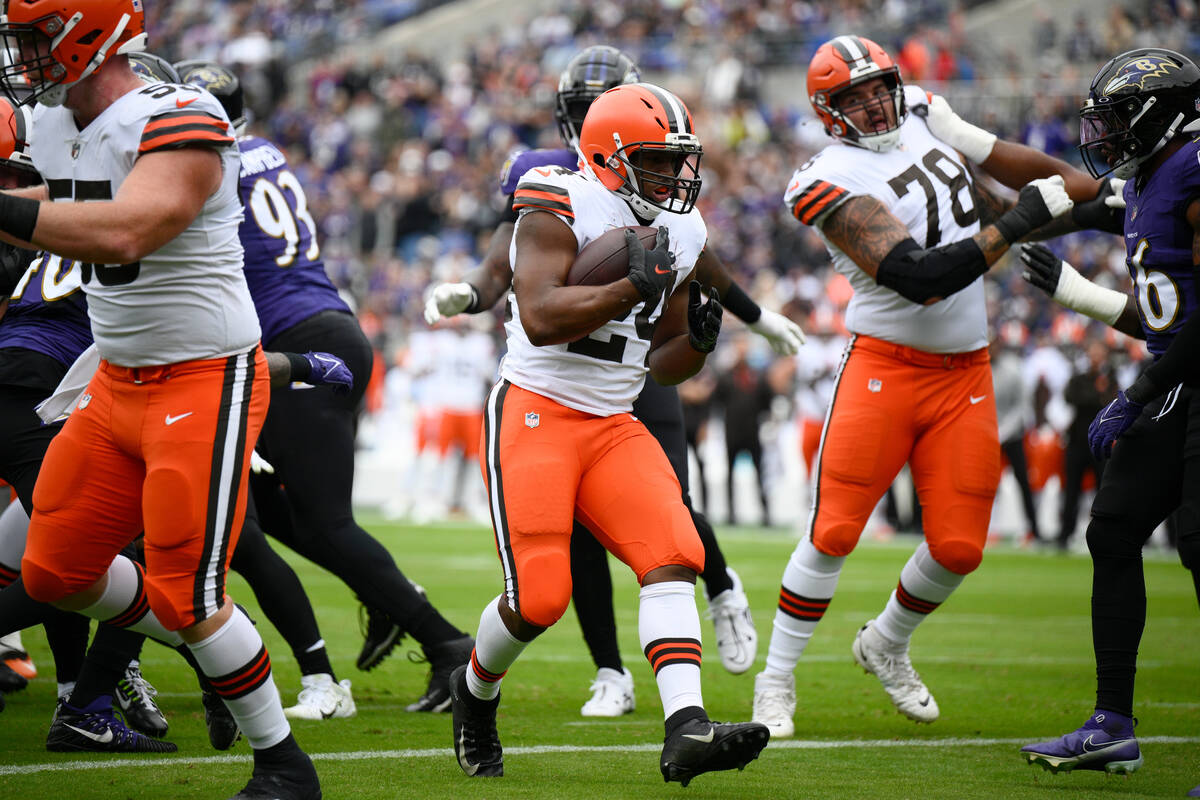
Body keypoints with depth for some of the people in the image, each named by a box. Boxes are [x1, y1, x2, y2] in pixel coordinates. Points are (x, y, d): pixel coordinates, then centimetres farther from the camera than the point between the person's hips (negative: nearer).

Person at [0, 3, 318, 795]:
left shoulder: (178, 123, -23)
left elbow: (122, 232, -39)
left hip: (207, 383, -9)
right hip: (117, 386, 9)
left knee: (185, 596, -7)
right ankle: (213, 651, 31)